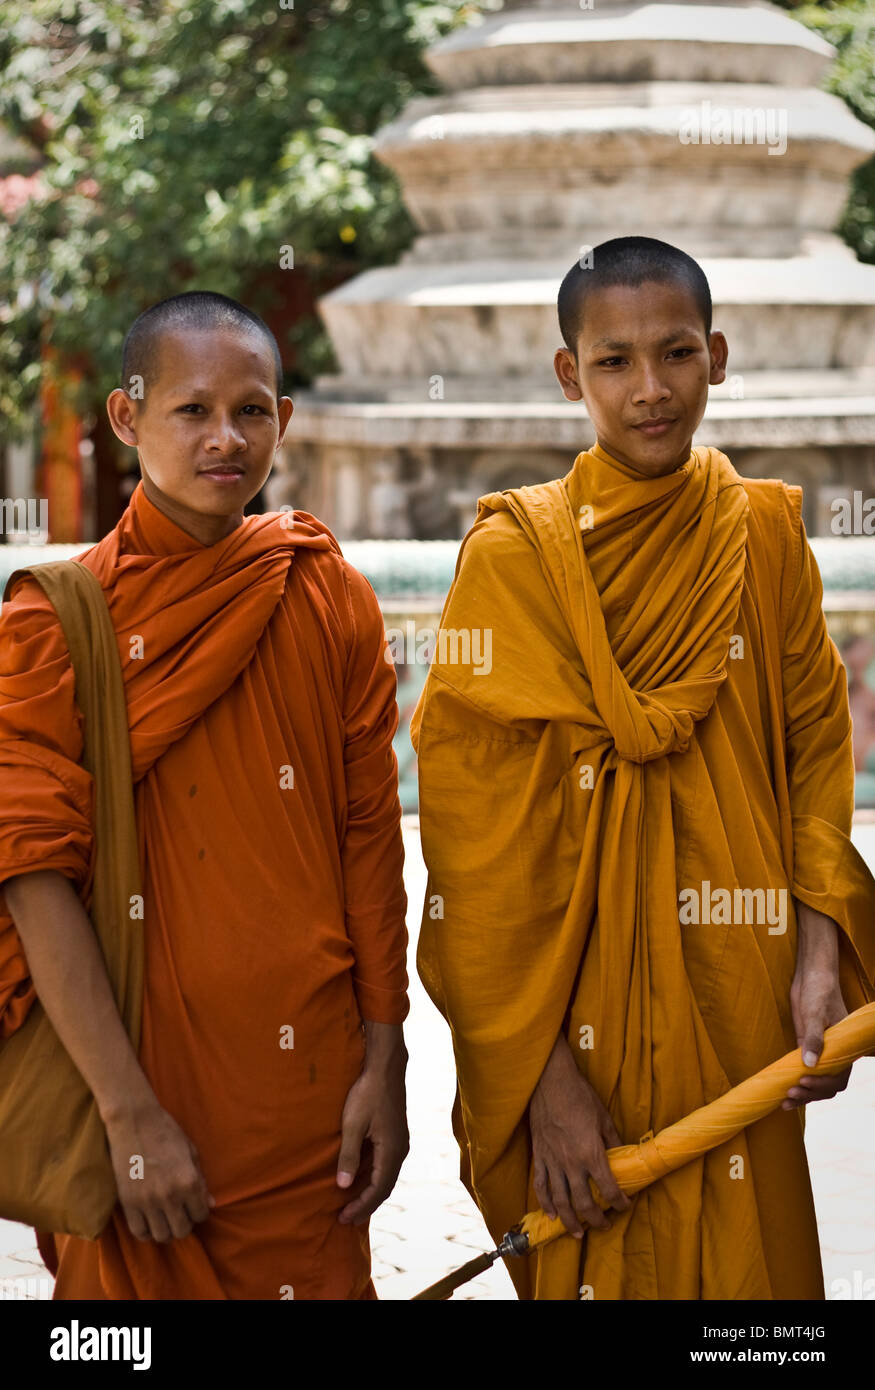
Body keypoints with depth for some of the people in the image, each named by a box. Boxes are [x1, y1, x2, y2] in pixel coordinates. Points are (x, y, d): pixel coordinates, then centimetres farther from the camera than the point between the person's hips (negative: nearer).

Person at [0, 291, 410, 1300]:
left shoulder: (330, 601, 4)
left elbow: (371, 835, 5)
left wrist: (383, 1062, 1)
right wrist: (130, 1114, -17)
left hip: (309, 1085, 3)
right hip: (133, 1065, -2)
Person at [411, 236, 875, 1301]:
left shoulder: (766, 535, 5)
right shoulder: (517, 552, -6)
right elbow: (480, 836, -9)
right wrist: (540, 1074, -14)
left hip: (741, 1008, 3)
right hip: (579, 1009, -3)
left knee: (747, 1258, 10)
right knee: (596, 1263, 8)